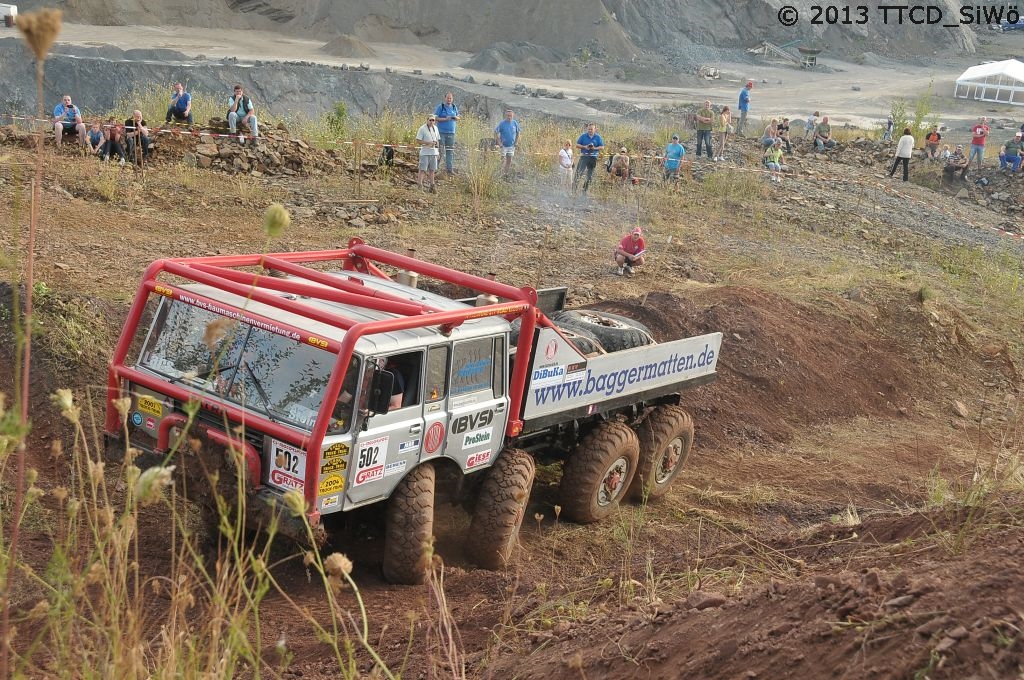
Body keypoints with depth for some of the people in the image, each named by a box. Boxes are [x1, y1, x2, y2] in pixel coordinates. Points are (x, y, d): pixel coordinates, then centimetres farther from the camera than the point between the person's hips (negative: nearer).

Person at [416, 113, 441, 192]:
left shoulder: (435, 128, 11)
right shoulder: (422, 128, -8)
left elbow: (438, 139, 22)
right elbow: (418, 140, -11)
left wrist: (437, 143, 1)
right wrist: (428, 143, -19)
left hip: (434, 152, 6)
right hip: (425, 152, -6)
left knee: (432, 170, 12)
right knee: (422, 169, -7)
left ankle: (432, 185, 19)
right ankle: (419, 185, -5)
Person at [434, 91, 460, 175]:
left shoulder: (454, 107, 12)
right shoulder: (440, 107, -2)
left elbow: (459, 118, 18)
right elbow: (435, 118, -6)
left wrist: (455, 117, -6)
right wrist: (445, 119, -17)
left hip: (451, 132, 4)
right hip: (441, 132, -4)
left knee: (450, 151, 4)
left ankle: (449, 168, 8)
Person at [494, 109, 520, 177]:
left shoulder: (515, 123, -2)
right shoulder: (502, 123, -13)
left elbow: (518, 133, 11)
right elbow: (496, 132, -9)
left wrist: (516, 142, 2)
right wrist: (499, 142, -14)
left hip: (511, 145, 4)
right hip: (503, 145, -3)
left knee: (509, 160, 9)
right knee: (503, 159, -4)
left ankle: (507, 173, 19)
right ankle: (502, 173, 1)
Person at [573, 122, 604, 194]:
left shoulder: (598, 137, 5)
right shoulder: (583, 136, 4)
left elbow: (602, 147, 4)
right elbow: (577, 145, 6)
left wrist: (595, 148, -14)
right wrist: (584, 147, -12)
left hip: (593, 158, 1)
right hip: (584, 156, -1)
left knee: (590, 176, 5)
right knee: (579, 172, -14)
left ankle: (585, 190, 17)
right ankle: (574, 188, -15)